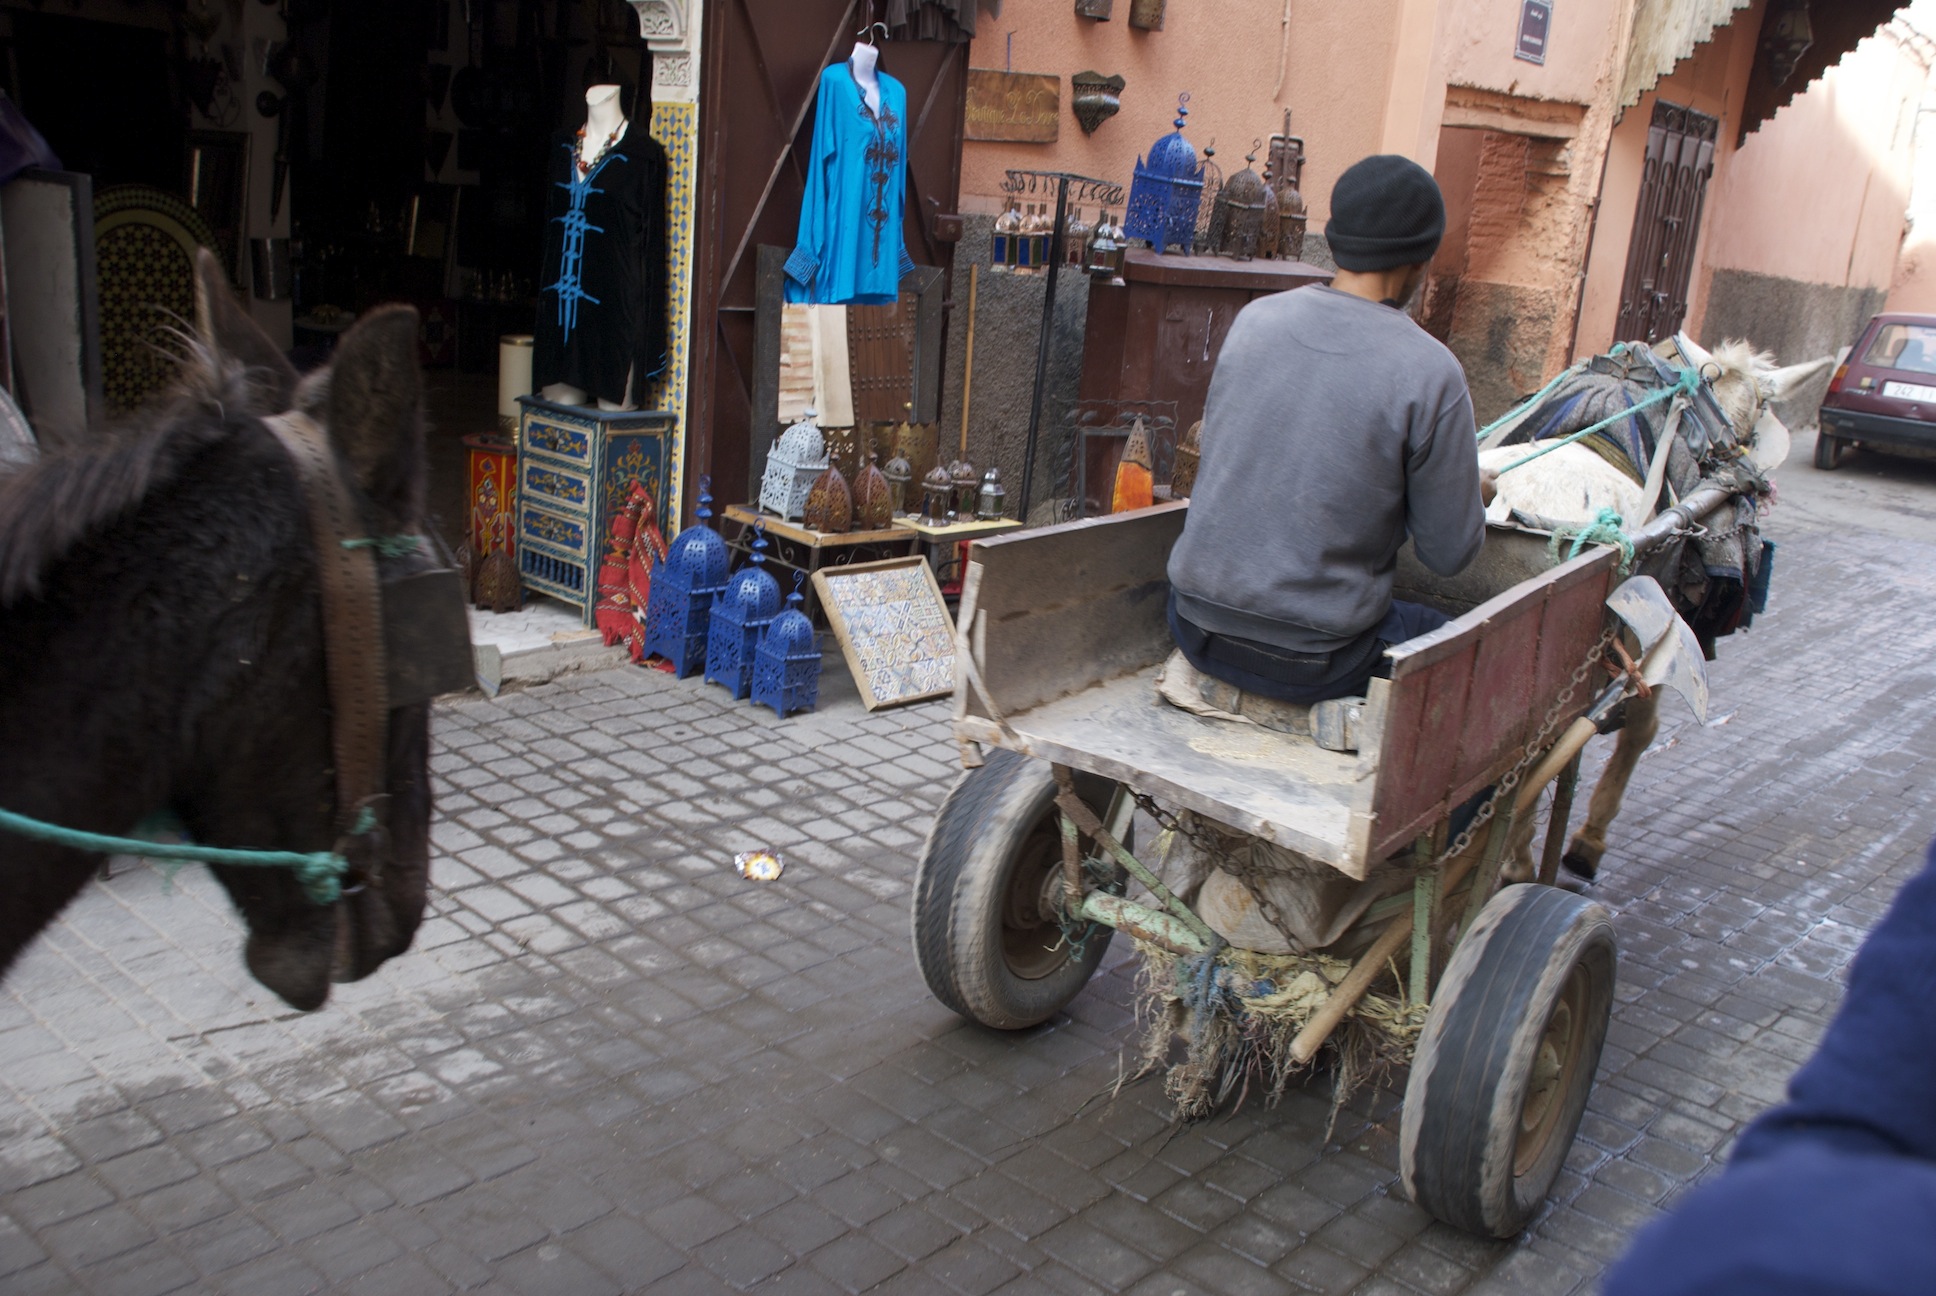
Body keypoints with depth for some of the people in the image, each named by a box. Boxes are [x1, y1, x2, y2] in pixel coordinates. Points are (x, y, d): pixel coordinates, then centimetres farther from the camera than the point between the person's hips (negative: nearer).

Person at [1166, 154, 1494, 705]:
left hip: (1197, 629, 5)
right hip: (1310, 664, -5)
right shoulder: (1430, 374, -16)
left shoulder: (1254, 318, -2)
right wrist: (1471, 494, 16)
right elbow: (1451, 554, -8)